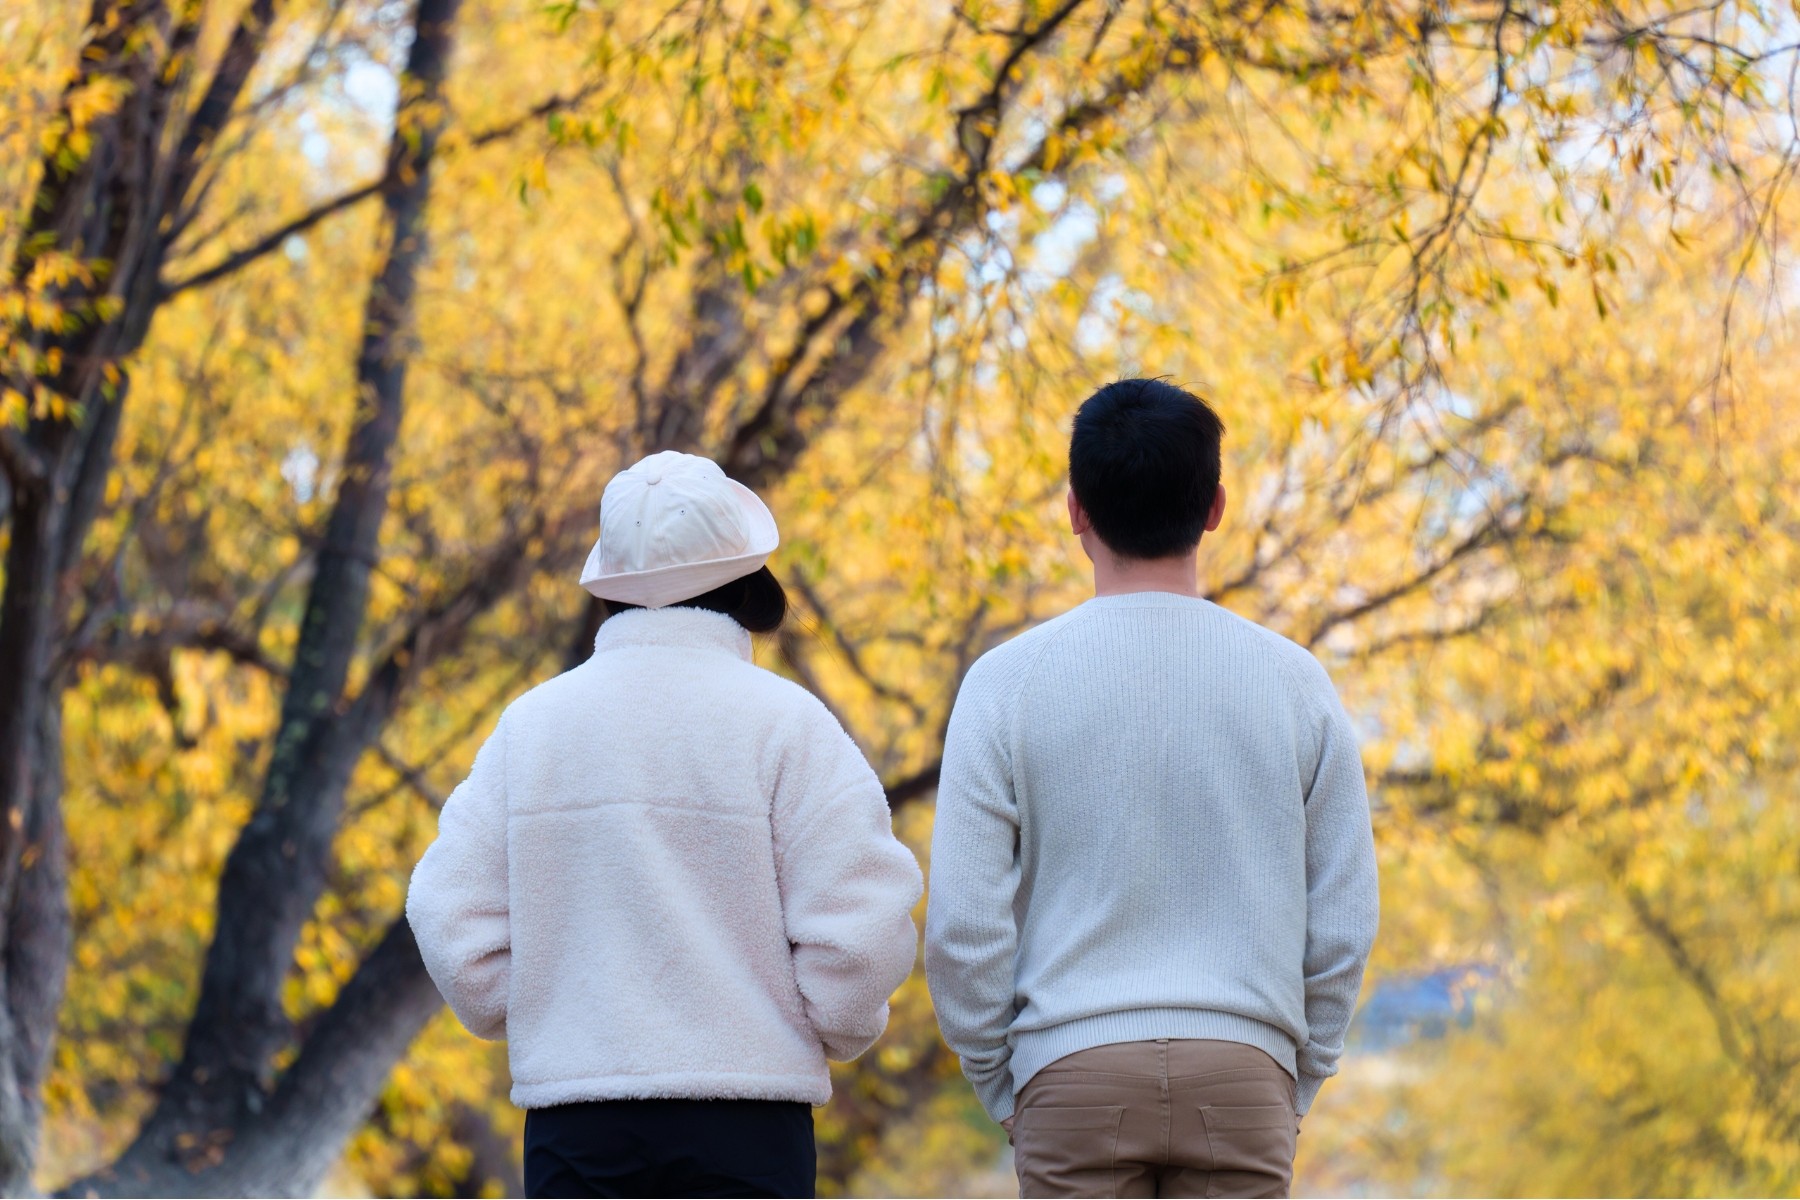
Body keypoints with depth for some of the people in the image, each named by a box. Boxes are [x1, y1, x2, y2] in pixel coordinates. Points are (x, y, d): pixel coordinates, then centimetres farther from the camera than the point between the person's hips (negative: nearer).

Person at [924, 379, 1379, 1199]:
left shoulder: (1005, 682, 0)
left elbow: (963, 924, -3)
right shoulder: (1293, 681, 6)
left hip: (1072, 1070, -1)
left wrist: (1000, 1086, 9)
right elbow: (1344, 923, 6)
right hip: (1243, 1068, 1)